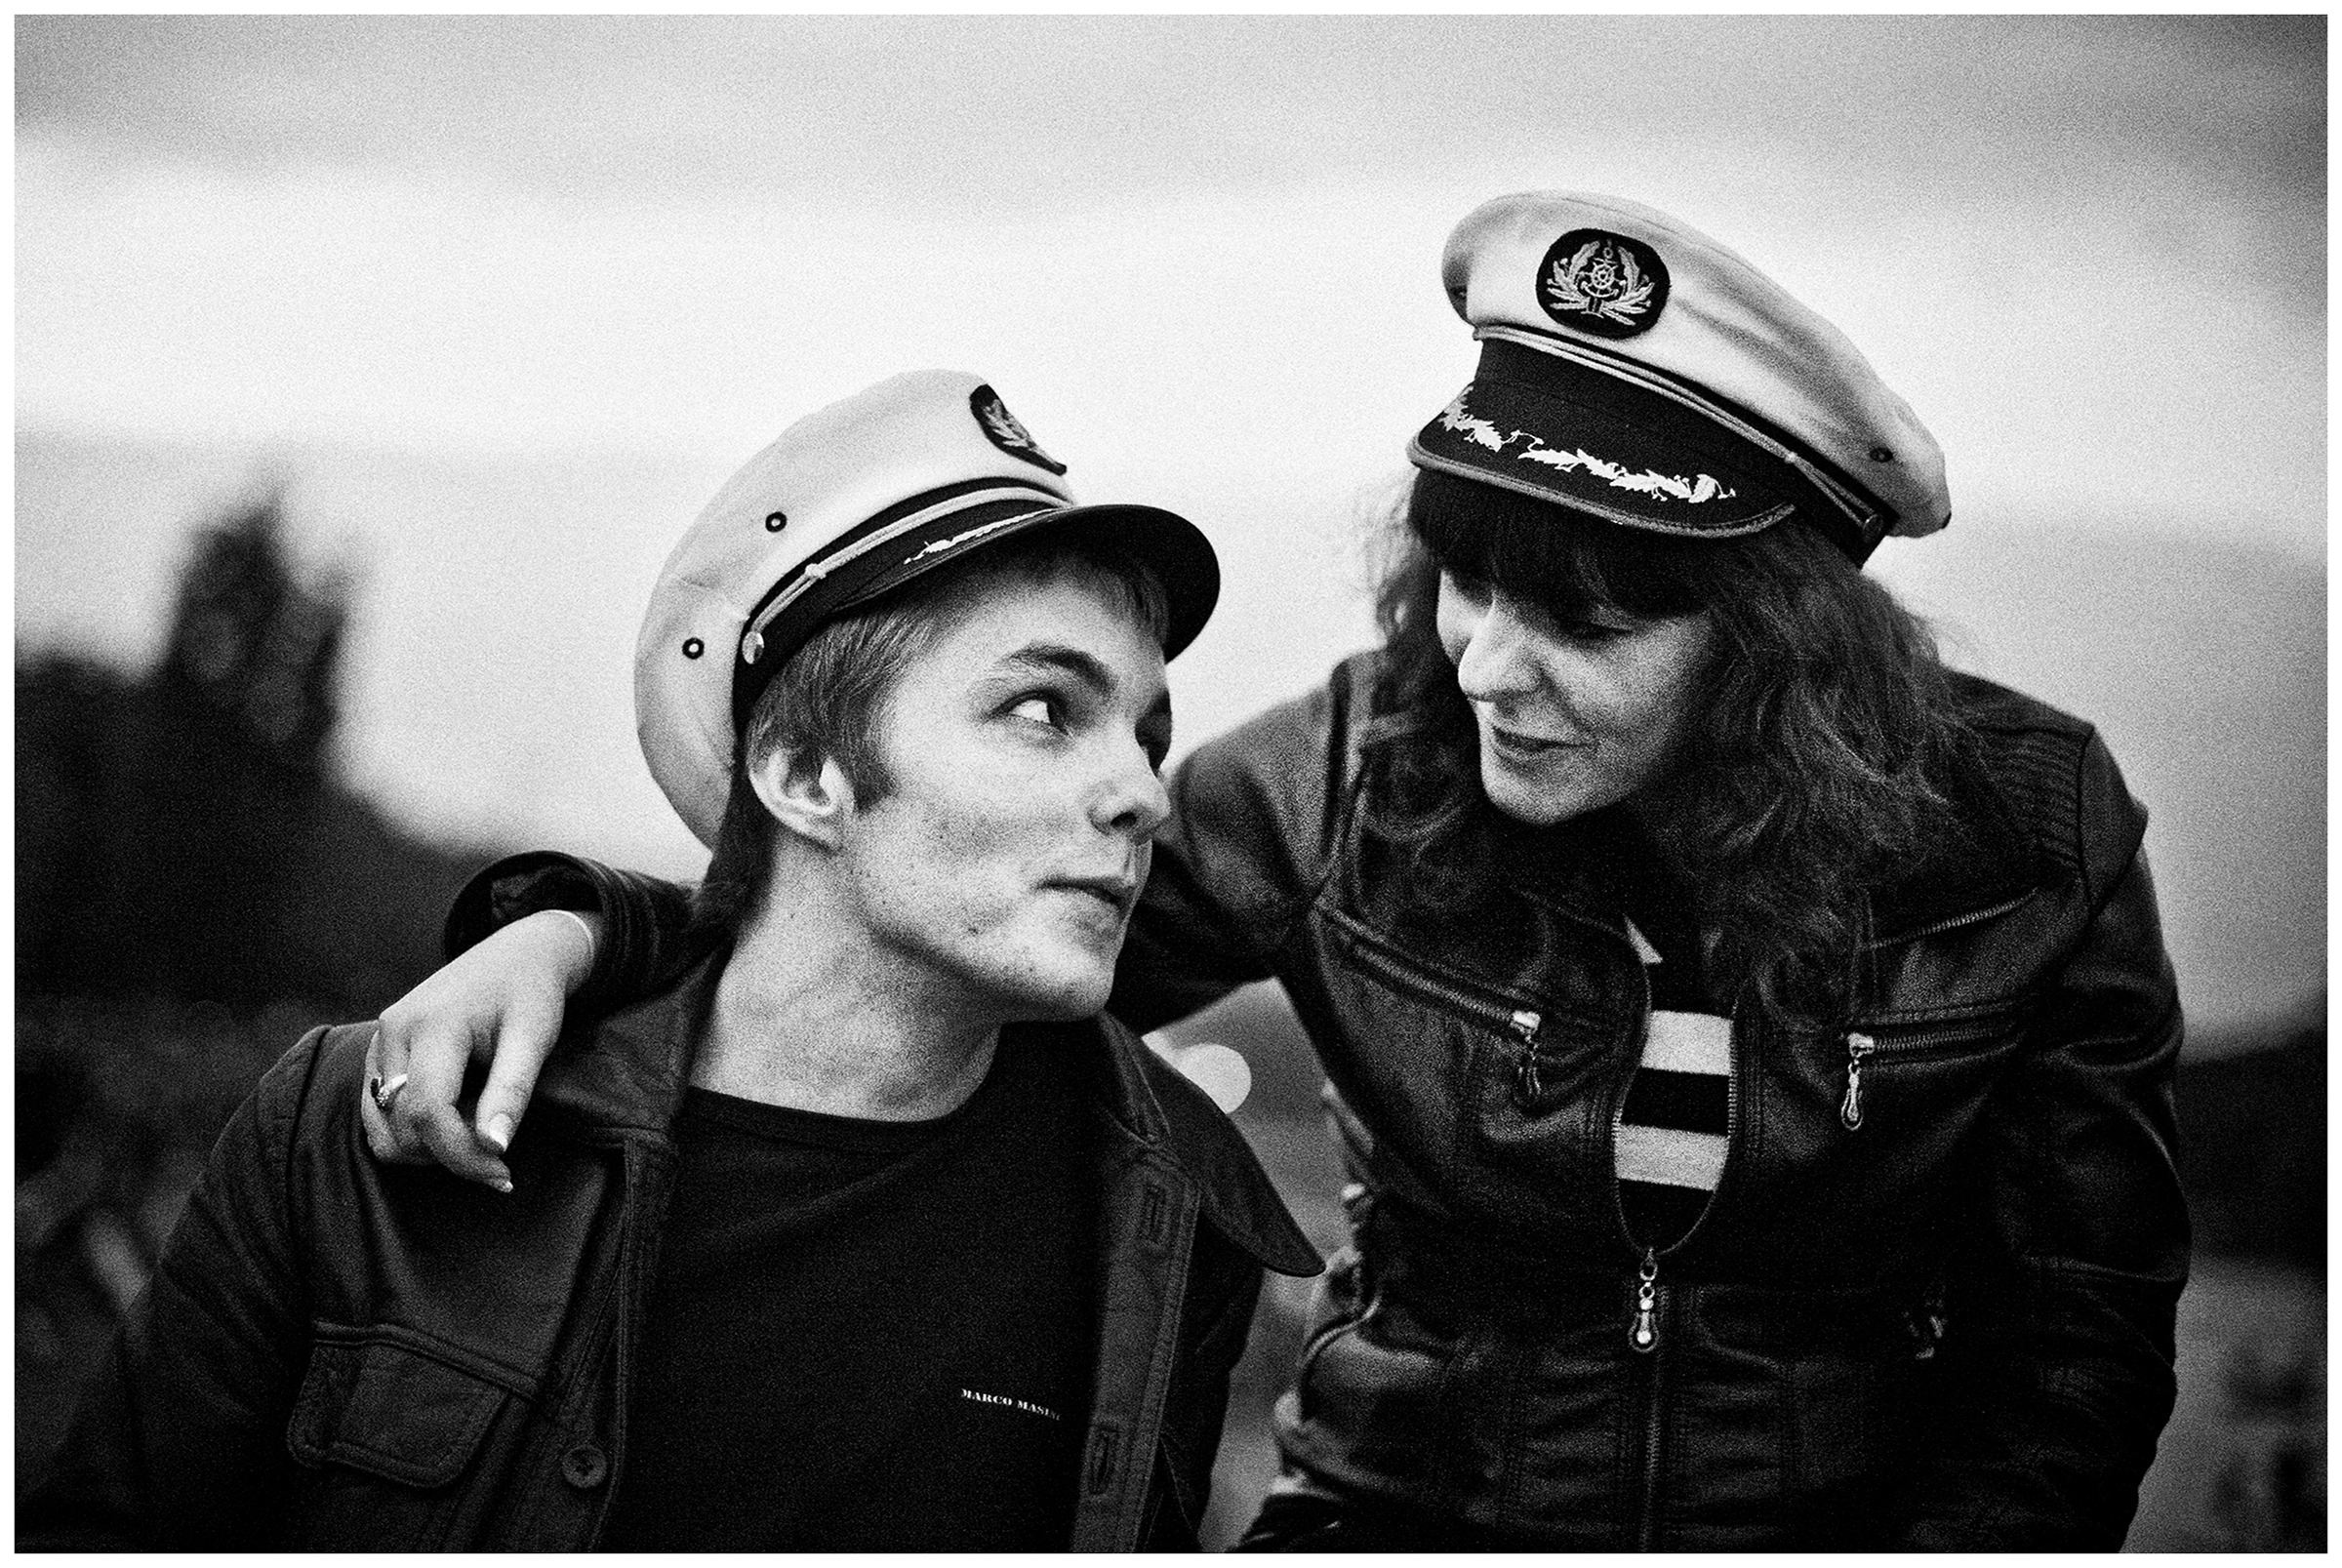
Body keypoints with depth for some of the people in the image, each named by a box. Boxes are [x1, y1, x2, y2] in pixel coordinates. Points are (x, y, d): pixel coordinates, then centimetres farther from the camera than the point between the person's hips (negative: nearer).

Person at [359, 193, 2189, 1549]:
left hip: (1860, 1513, 0)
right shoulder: (1353, 778, -6)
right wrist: (581, 929, -16)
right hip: (1405, 1500, 0)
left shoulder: (2024, 832, -7)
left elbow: (2075, 1337, 1)